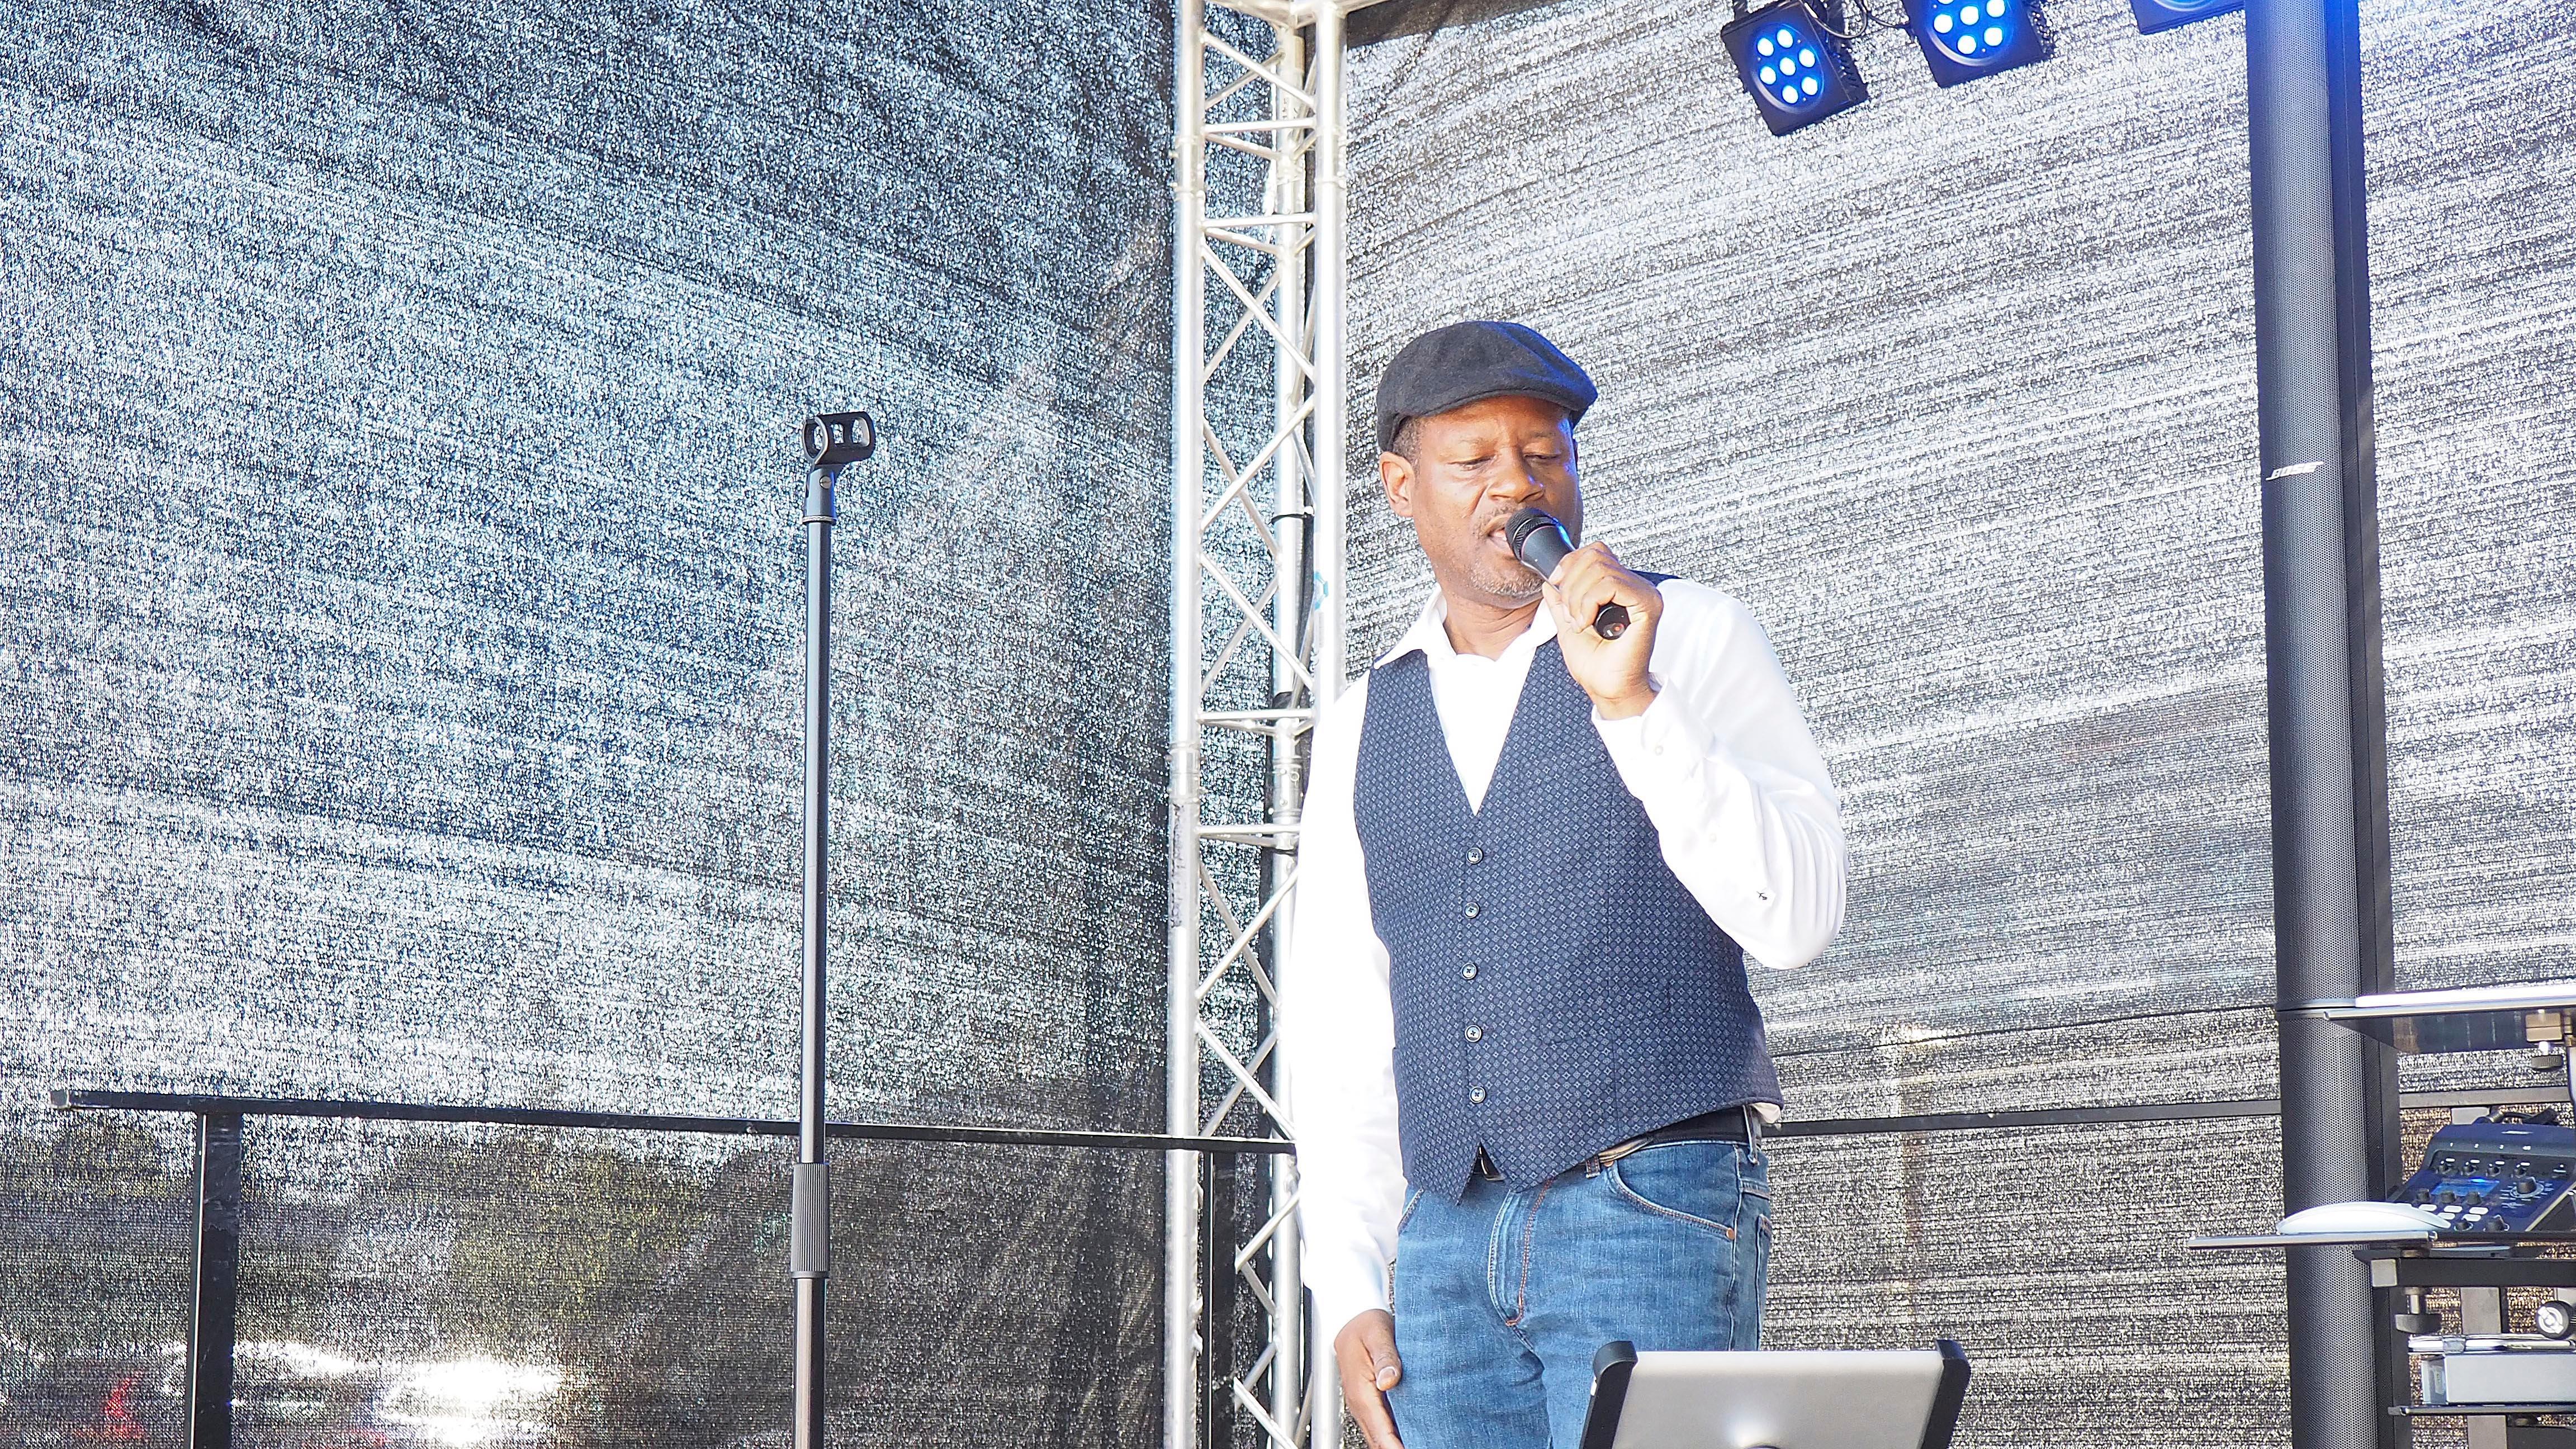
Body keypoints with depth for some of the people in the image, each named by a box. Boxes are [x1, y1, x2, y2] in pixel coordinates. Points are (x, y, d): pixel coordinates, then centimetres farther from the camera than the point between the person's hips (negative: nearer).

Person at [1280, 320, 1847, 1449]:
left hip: (1654, 1202, -4)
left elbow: (1796, 919, -7)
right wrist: (1349, 1290, 6)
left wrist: (1631, 701, -16)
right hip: (1447, 1238, 4)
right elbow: (1335, 1029, 15)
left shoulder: (1690, 637, 4)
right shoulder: (1363, 729, 16)